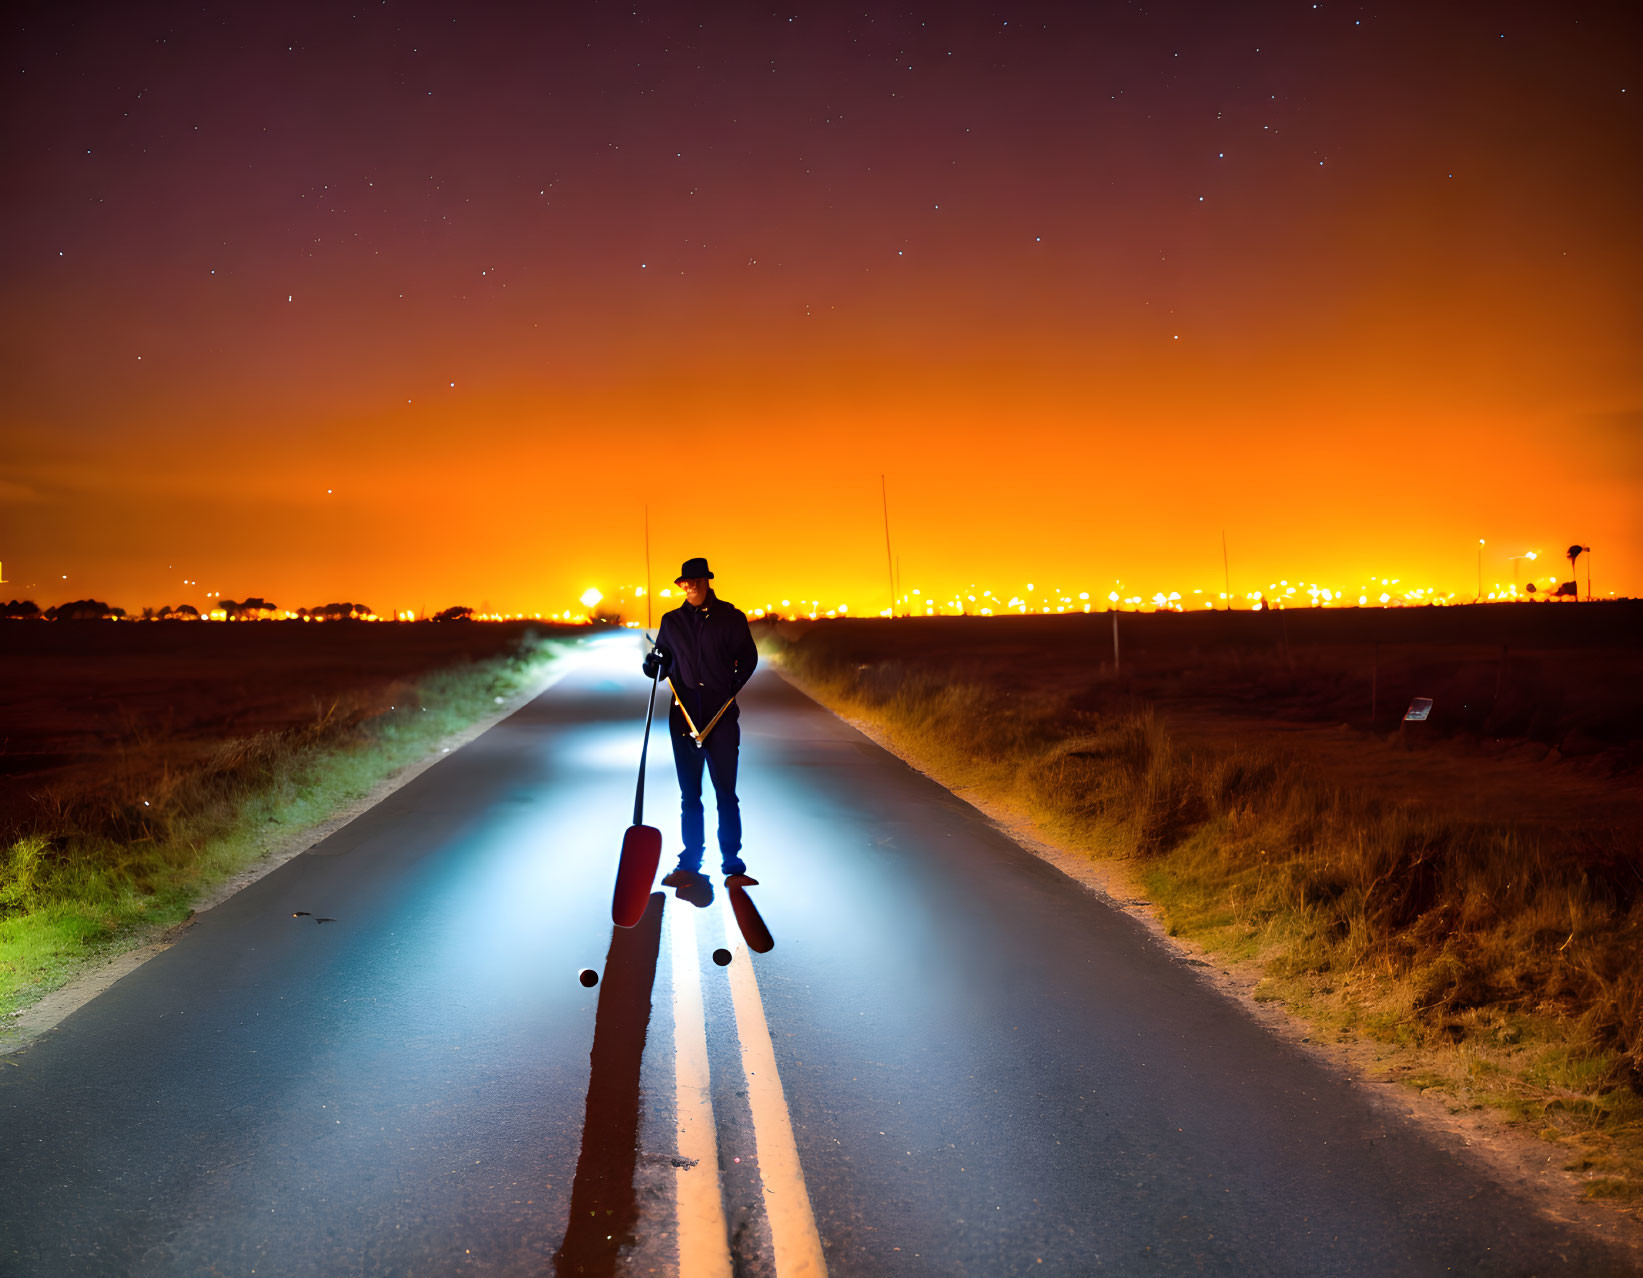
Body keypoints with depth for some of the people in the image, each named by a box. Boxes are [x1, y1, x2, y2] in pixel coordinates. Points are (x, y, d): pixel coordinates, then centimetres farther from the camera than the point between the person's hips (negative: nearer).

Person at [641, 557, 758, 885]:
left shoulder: (731, 618, 2)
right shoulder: (672, 621, 10)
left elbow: (748, 657, 4)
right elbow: (664, 660, 15)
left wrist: (735, 684, -9)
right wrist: (654, 665, -7)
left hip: (722, 716, -2)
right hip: (683, 715, 3)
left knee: (726, 792, 1)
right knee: (689, 794, 8)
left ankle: (731, 859, 12)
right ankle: (690, 862, 16)